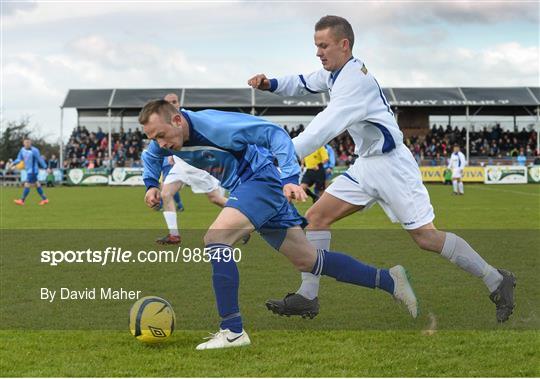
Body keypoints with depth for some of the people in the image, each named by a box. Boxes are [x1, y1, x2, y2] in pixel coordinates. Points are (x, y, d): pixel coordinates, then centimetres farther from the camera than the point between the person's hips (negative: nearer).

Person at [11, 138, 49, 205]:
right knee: (37, 185, 12)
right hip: (28, 171, 8)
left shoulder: (34, 150, -17)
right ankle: (44, 199, 19)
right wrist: (13, 163, -7)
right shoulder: (22, 150, 5)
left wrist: (45, 167, -12)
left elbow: (40, 159, -13)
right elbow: (19, 159, 11)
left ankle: (22, 200, -2)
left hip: (33, 171, -8)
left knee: (27, 185, -8)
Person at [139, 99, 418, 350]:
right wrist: (152, 185, 6)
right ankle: (387, 280, 21)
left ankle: (232, 331, -24)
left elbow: (274, 133, -23)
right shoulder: (166, 138, -1)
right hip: (244, 189, 9)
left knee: (215, 238, -26)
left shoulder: (212, 124, -25)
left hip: (263, 179, -9)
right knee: (307, 260, 12)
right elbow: (151, 157, 24)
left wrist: (289, 179, -31)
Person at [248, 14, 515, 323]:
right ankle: (307, 297, 4)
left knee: (426, 237, -7)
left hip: (391, 164, -9)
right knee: (316, 217, 1)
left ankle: (496, 280, 6)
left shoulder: (355, 78, -23)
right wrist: (270, 84, 2)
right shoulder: (335, 73, 6)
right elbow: (304, 84, 22)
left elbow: (326, 128, -32)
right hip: (365, 166, 9)